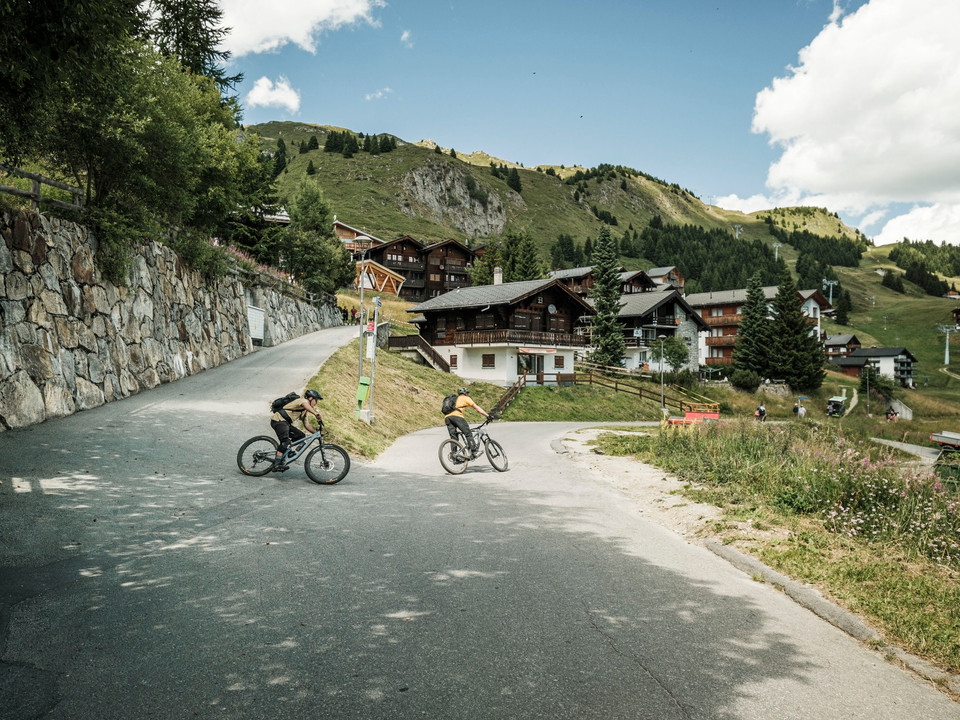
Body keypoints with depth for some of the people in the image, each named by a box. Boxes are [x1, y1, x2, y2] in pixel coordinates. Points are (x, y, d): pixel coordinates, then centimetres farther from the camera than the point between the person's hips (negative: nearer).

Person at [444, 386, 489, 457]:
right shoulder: (465, 398, 18)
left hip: (446, 417, 6)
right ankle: (474, 451, -9)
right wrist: (487, 416, 11)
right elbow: (477, 408, 12)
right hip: (456, 415, -6)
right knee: (468, 433, -1)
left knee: (453, 437, 8)